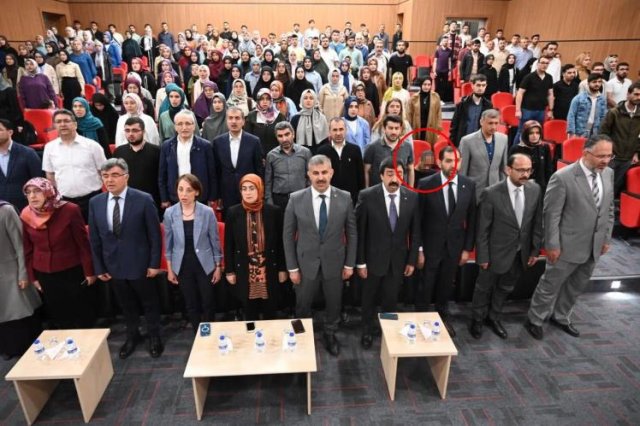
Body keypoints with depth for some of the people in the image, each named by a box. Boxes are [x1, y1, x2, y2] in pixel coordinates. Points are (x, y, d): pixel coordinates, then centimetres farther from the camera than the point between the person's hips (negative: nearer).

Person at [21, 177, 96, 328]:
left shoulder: (69, 210, -17)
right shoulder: (26, 216, -6)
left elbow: (83, 243, -11)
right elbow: (27, 249, 5)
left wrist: (89, 271, -8)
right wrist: (32, 276, 7)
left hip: (73, 272, -3)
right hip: (44, 275, 3)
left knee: (82, 314, 10)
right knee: (56, 316, 15)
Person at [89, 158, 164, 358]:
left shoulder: (143, 200, -14)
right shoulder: (95, 203, -2)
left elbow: (155, 235, -11)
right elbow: (94, 238, 4)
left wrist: (154, 263, -11)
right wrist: (99, 267, 4)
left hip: (140, 263, -3)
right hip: (114, 265, 4)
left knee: (149, 302, 15)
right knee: (126, 304, 20)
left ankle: (154, 337, 37)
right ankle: (132, 336, 43)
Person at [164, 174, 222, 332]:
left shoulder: (207, 212, -13)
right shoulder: (169, 213, -8)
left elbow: (215, 241, -4)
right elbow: (168, 243, 2)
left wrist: (218, 267, -1)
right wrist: (170, 269, 5)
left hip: (204, 264, -1)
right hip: (182, 266, 2)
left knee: (207, 303, 10)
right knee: (191, 305, 14)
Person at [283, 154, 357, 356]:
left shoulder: (345, 198, -9)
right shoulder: (296, 199, -11)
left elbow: (352, 233, 0)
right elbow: (288, 235, -5)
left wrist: (349, 263, 0)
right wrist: (292, 267, -5)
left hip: (334, 263, 1)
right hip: (306, 263, 0)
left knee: (334, 303, 18)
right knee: (302, 305, 16)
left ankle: (329, 334, 45)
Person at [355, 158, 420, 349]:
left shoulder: (412, 197, -7)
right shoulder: (367, 196, -17)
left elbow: (415, 232, 1)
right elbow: (359, 231, -12)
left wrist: (412, 260, 1)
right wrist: (360, 262, -10)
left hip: (398, 259, 2)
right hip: (374, 258, -1)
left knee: (391, 299, 15)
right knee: (369, 298, 18)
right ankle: (367, 330, 42)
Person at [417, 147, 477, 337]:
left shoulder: (469, 185, -5)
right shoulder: (426, 184, -14)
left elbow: (471, 219, 2)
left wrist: (467, 248, 2)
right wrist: (419, 249, -11)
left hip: (455, 246, 3)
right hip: (431, 245, -3)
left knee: (447, 285, 20)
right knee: (426, 286, 11)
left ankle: (443, 316, 43)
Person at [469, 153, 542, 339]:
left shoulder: (535, 190, -7)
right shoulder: (491, 193, -21)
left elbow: (537, 222, 2)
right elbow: (482, 229, -15)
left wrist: (535, 250, 3)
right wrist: (482, 256, -12)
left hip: (521, 253, 5)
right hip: (497, 252, -4)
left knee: (505, 288, 23)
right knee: (484, 287, 16)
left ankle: (494, 318, 46)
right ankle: (477, 320, 39)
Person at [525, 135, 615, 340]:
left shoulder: (608, 173, 1)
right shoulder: (563, 177, -21)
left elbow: (608, 209, 10)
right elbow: (551, 214, -18)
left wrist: (607, 238, 11)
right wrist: (552, 245, -16)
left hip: (594, 246, 7)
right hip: (568, 245, -7)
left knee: (577, 285, 21)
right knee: (551, 284, 8)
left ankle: (560, 317, 42)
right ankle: (534, 320, 27)